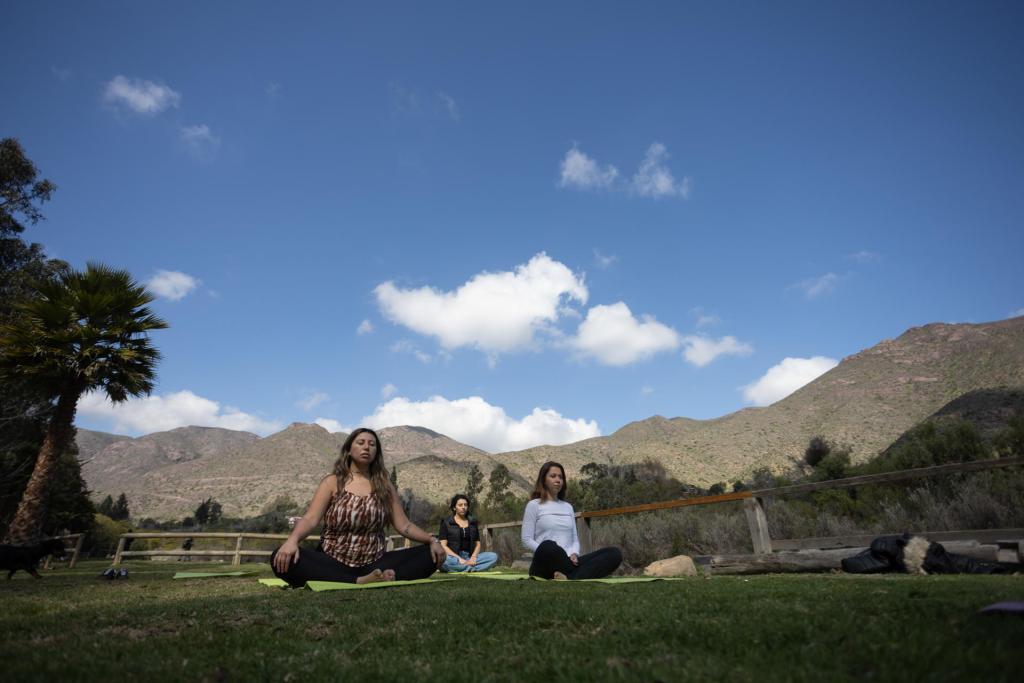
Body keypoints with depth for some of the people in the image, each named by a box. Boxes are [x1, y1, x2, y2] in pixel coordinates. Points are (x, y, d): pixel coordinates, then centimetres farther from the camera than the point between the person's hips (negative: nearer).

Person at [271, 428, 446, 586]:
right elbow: (310, 519, -9)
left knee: (431, 555, -18)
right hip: (333, 564, -1)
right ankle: (359, 582, -31)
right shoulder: (332, 482, 2)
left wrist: (431, 540, -13)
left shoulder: (384, 486, 8)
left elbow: (403, 525, 4)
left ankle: (376, 579, -36)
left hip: (374, 565, 2)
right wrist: (292, 540, -31)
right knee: (282, 559, -30)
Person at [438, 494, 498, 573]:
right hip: (454, 557, -3)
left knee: (494, 556, -19)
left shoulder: (473, 522, 18)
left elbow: (477, 543, 15)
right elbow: (443, 545, -4)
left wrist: (473, 557, -7)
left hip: (469, 557, 4)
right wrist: (459, 559, -16)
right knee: (442, 559, -38)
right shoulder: (446, 523, 5)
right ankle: (472, 568, -25)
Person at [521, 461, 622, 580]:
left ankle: (569, 580, -37)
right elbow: (527, 539, -1)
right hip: (546, 565, -5)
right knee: (547, 546, -43)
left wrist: (574, 554, -5)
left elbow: (574, 538, 17)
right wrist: (550, 554, -15)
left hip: (567, 562, 6)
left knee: (614, 553, -20)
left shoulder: (568, 507, 22)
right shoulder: (534, 505, 6)